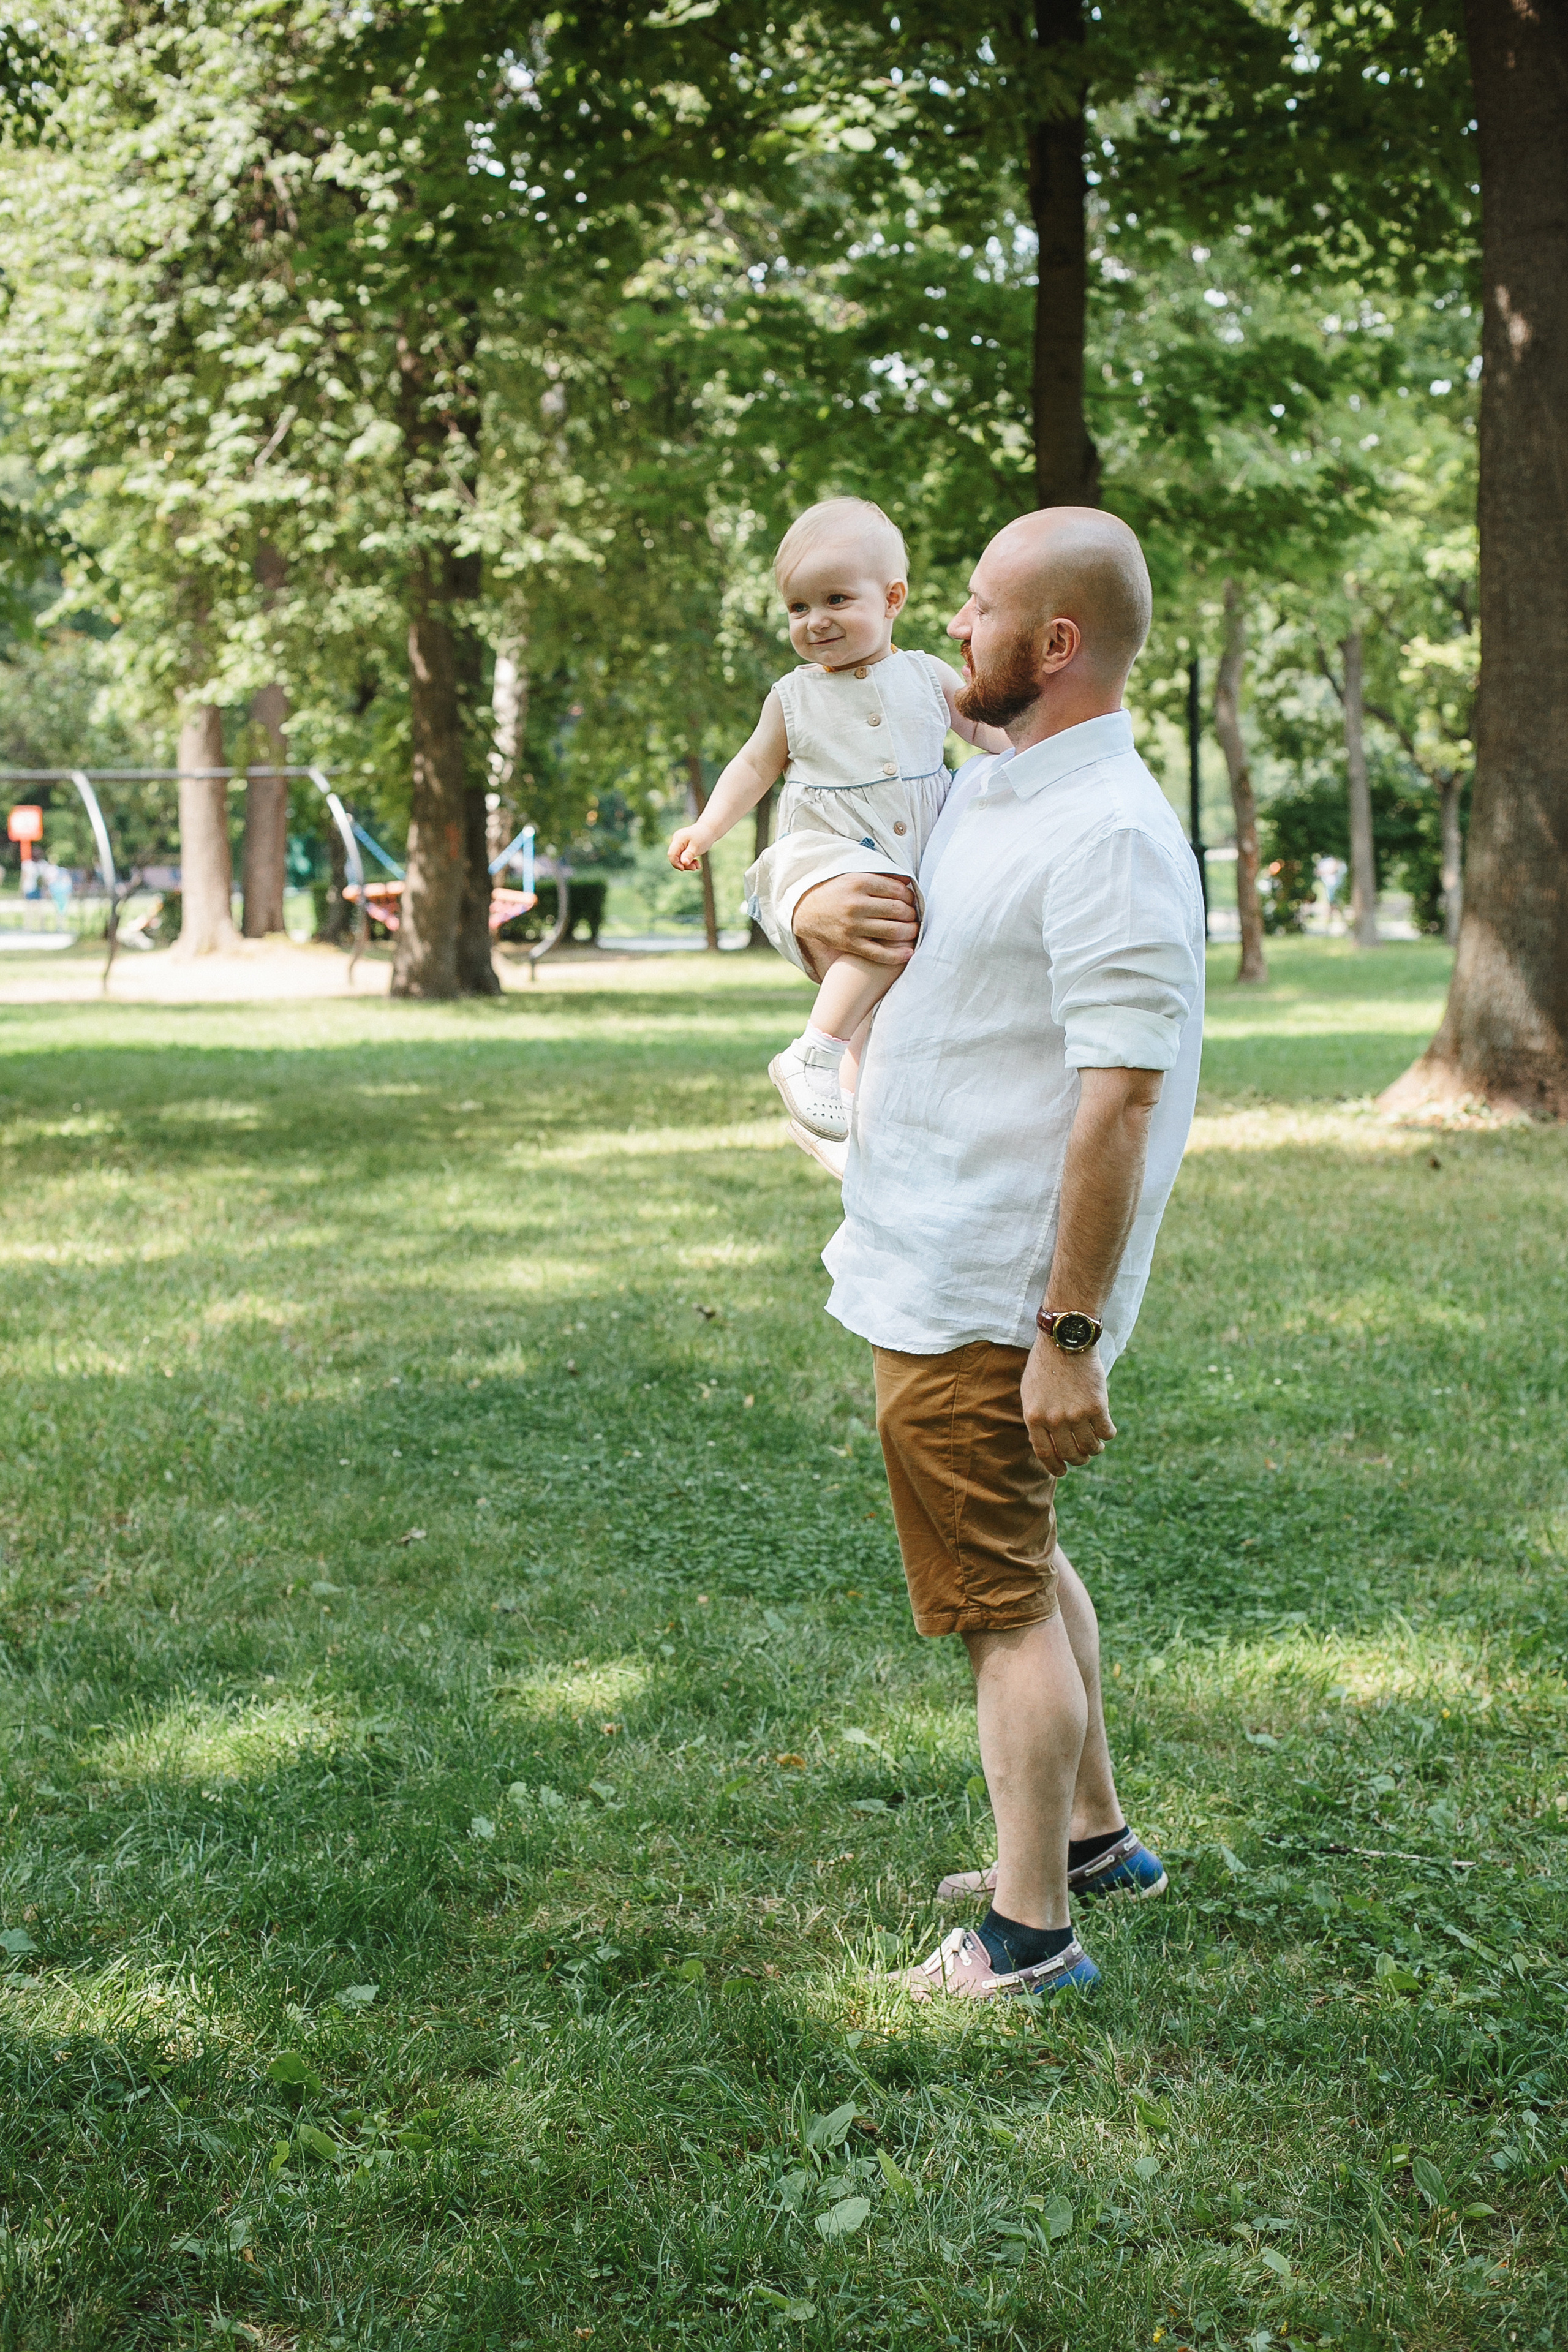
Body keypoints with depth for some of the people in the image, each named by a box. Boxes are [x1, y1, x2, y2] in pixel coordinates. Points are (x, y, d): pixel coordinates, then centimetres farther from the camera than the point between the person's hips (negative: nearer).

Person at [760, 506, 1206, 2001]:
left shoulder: (1108, 837, -22)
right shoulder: (988, 794, 11)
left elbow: (1121, 1104, -26)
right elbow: (802, 893, 20)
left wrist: (1072, 1333, -27)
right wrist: (817, 914, -5)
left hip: (982, 1306, -10)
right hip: (924, 1265, 10)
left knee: (1004, 1600, 0)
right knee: (1020, 1564, 22)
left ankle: (1031, 1935, 13)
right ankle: (1092, 1836, 38)